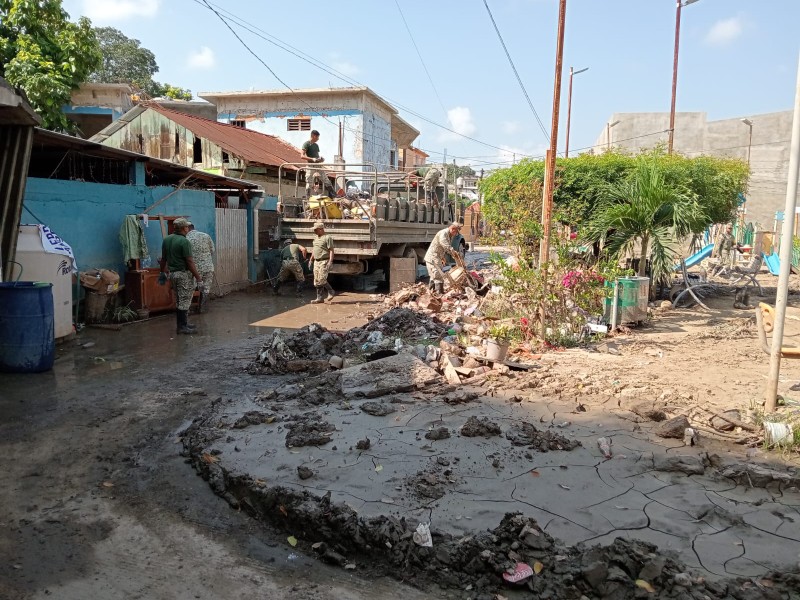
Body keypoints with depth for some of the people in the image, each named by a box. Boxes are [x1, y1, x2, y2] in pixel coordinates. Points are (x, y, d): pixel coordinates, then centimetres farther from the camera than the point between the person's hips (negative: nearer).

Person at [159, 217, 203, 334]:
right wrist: (198, 276, -12)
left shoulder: (166, 240, 7)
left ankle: (182, 324, 23)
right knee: (185, 301, -1)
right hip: (184, 274, -8)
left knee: (179, 301, 16)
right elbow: (189, 262, -19)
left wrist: (163, 272, 25)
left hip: (172, 273, 8)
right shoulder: (184, 242, -17)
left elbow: (163, 259, 13)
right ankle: (183, 326, 3)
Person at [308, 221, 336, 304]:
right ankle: (319, 298, 11)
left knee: (322, 279, -14)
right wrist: (311, 260, 23)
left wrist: (330, 262, -21)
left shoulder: (327, 238, -9)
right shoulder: (316, 238, 16)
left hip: (324, 261, -8)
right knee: (317, 281, 6)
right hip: (316, 261, 8)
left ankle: (331, 292, 6)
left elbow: (331, 250, -14)